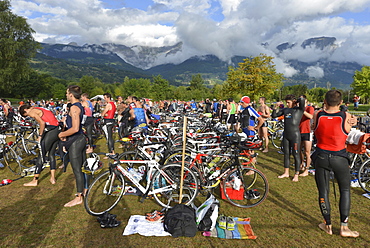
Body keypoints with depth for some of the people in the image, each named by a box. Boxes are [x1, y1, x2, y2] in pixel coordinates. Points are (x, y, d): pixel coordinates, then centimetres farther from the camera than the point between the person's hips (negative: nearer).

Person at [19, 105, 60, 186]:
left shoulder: (31, 112, -3)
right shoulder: (39, 109, 24)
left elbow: (42, 123, -18)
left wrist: (40, 135, -7)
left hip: (50, 132, -9)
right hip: (57, 130, 9)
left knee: (41, 156, 1)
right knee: (51, 155, 16)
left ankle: (35, 181, 11)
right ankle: (52, 178, 20)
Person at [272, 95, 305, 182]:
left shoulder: (299, 109, -5)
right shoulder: (285, 110, 10)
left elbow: (302, 100, -24)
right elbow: (274, 115, 12)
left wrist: (296, 102, -5)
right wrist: (276, 107, 0)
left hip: (295, 135, -6)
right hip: (286, 135, 6)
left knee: (296, 155, 2)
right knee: (286, 154, 13)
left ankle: (296, 174, 14)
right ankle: (286, 173, 25)